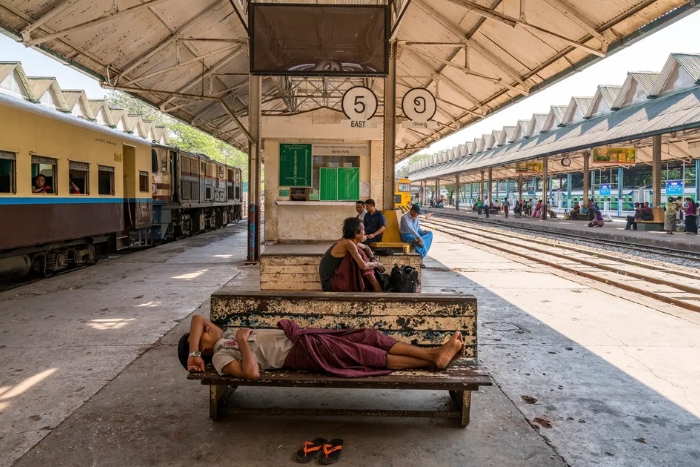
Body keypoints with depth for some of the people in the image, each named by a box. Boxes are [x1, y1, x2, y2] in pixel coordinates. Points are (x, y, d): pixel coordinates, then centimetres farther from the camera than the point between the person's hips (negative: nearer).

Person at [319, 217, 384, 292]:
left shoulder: (349, 241, 5)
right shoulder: (348, 243, -21)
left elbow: (366, 247, 25)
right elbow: (363, 266, -23)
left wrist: (373, 259, 6)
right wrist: (376, 264, -4)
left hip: (336, 278, 9)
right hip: (330, 284, -9)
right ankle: (377, 289, -11)